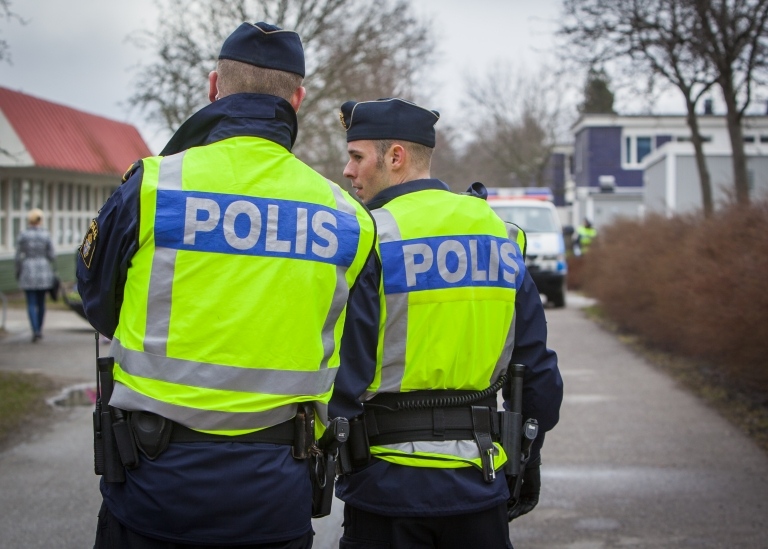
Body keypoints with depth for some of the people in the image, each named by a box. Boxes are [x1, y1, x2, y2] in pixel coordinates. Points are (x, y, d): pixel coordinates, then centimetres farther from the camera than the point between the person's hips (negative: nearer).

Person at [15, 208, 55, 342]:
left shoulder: (23, 235, -6)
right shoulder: (46, 235, -4)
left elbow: (18, 256, -4)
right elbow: (51, 256, -2)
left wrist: (18, 272, 9)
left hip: (28, 271, -1)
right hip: (44, 271, 1)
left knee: (31, 303, 0)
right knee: (41, 302, 14)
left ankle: (35, 330, -14)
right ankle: (39, 330, 22)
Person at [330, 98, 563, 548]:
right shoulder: (502, 237, 8)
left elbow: (341, 377, -17)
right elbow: (540, 374, 11)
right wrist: (528, 465, 21)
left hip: (389, 484, -5)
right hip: (481, 488, 5)